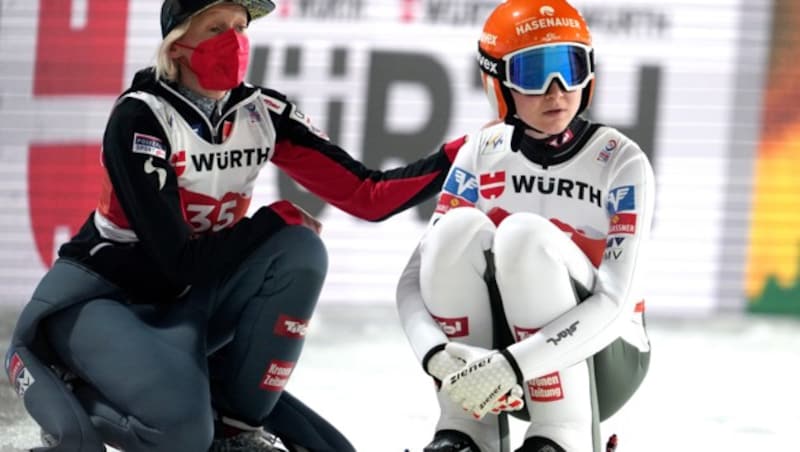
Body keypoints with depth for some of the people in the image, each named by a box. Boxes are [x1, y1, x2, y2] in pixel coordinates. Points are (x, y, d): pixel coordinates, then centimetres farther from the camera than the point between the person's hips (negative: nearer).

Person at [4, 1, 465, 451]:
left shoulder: (262, 113, -4)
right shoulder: (140, 119, -21)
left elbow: (367, 195, -8)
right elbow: (180, 262, -24)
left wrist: (459, 155, -18)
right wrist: (277, 218, -16)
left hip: (186, 303, 7)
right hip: (97, 296, -7)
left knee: (300, 250, -17)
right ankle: (51, 376, -3)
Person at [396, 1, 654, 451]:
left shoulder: (621, 162, -13)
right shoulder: (483, 154, -3)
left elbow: (615, 304, -24)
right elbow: (415, 280, -10)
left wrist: (512, 366, -38)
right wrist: (437, 355, -33)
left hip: (602, 361, -3)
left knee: (526, 235, -30)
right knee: (460, 229, -24)